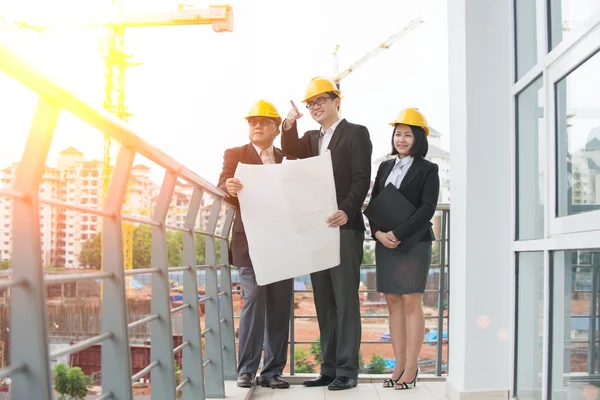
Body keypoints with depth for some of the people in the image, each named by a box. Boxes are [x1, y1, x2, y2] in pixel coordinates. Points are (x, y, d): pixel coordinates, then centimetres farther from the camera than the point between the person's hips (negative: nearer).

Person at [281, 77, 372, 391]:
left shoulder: (356, 133, 0)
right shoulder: (311, 138, 20)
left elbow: (362, 179, -10)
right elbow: (291, 153, 0)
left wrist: (346, 211, -24)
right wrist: (290, 125, -15)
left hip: (345, 228, -7)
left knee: (345, 301, -5)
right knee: (324, 304, 8)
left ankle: (347, 370, -1)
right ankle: (329, 368, 14)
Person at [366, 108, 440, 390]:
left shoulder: (427, 170, 0)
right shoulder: (385, 167, 14)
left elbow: (427, 208, -10)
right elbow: (373, 205, 10)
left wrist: (398, 234, -17)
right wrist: (378, 233, -8)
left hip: (413, 243, -5)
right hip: (384, 244, 5)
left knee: (411, 303, -3)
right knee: (393, 303, 5)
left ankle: (411, 369, 0)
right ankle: (399, 366, 10)